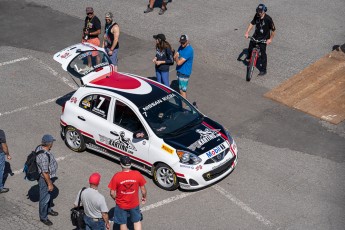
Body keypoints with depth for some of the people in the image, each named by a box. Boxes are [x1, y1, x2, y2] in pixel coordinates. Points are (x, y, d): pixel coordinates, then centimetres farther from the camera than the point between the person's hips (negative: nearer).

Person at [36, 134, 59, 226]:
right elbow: (45, 173, -30)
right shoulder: (44, 156, -37)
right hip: (45, 179, -10)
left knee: (49, 195, 28)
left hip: (48, 177, 10)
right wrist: (50, 184, -19)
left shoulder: (39, 147, -7)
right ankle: (43, 217, 27)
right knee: (45, 198, 10)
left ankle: (48, 210, 50)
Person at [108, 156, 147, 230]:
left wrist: (115, 199, 8)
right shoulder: (137, 174, -17)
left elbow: (112, 193, -14)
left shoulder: (116, 176, -22)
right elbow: (143, 190, -7)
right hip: (134, 204, 1)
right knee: (137, 221, 23)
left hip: (121, 205, -1)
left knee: (123, 223, 19)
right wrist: (144, 197, 14)